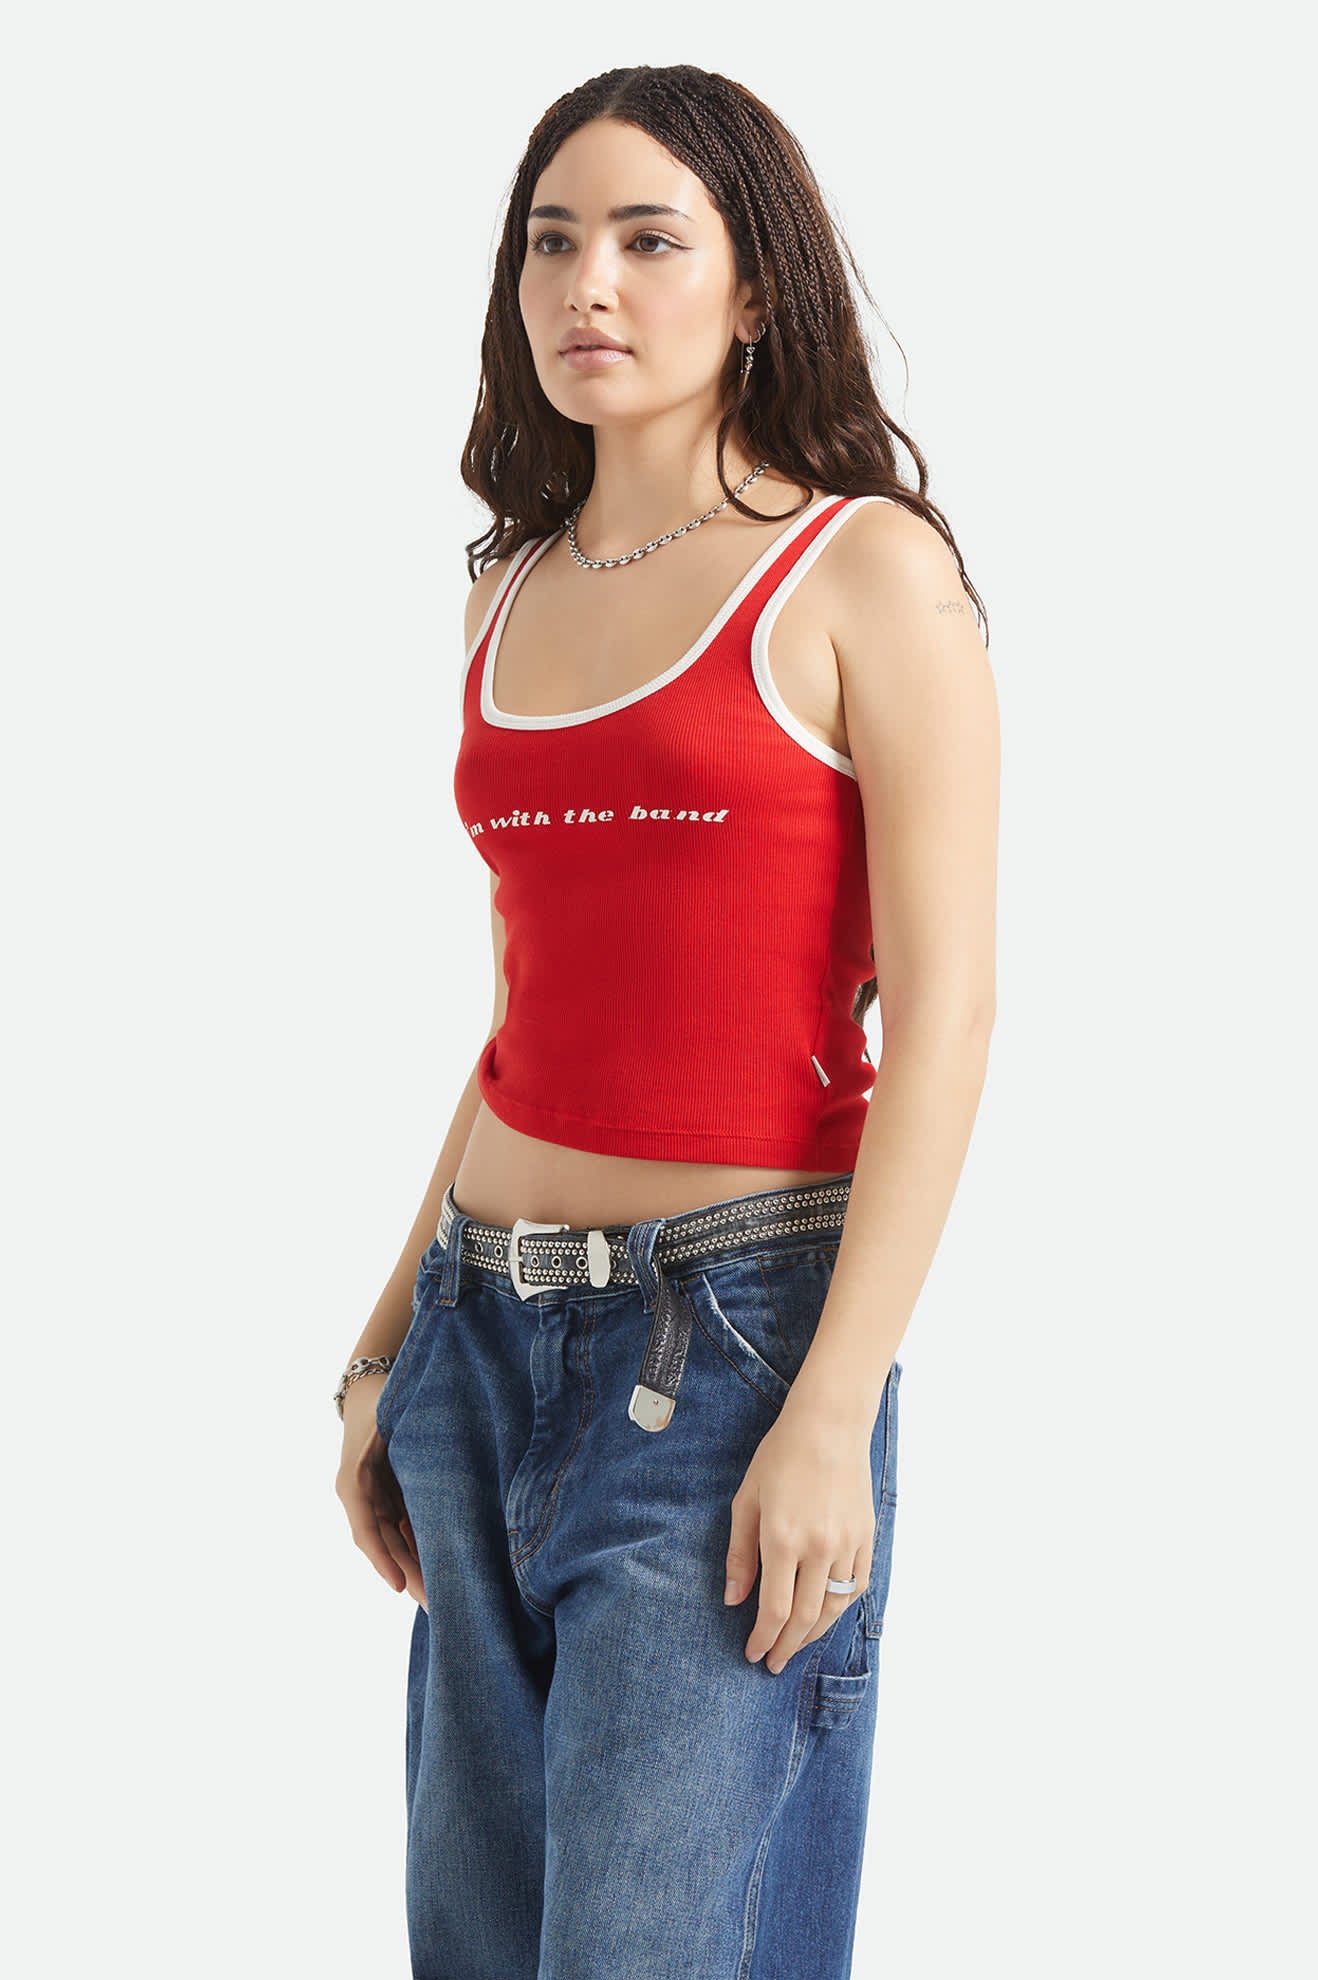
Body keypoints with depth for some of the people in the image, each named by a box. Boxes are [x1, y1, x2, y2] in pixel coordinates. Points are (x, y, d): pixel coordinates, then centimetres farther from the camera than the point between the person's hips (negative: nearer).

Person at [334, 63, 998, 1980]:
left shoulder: (866, 569, -6)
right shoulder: (516, 596, 13)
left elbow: (942, 1011, -11)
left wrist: (833, 1416, -18)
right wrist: (392, 1347, 16)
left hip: (732, 1331, -6)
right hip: (491, 1330, 6)